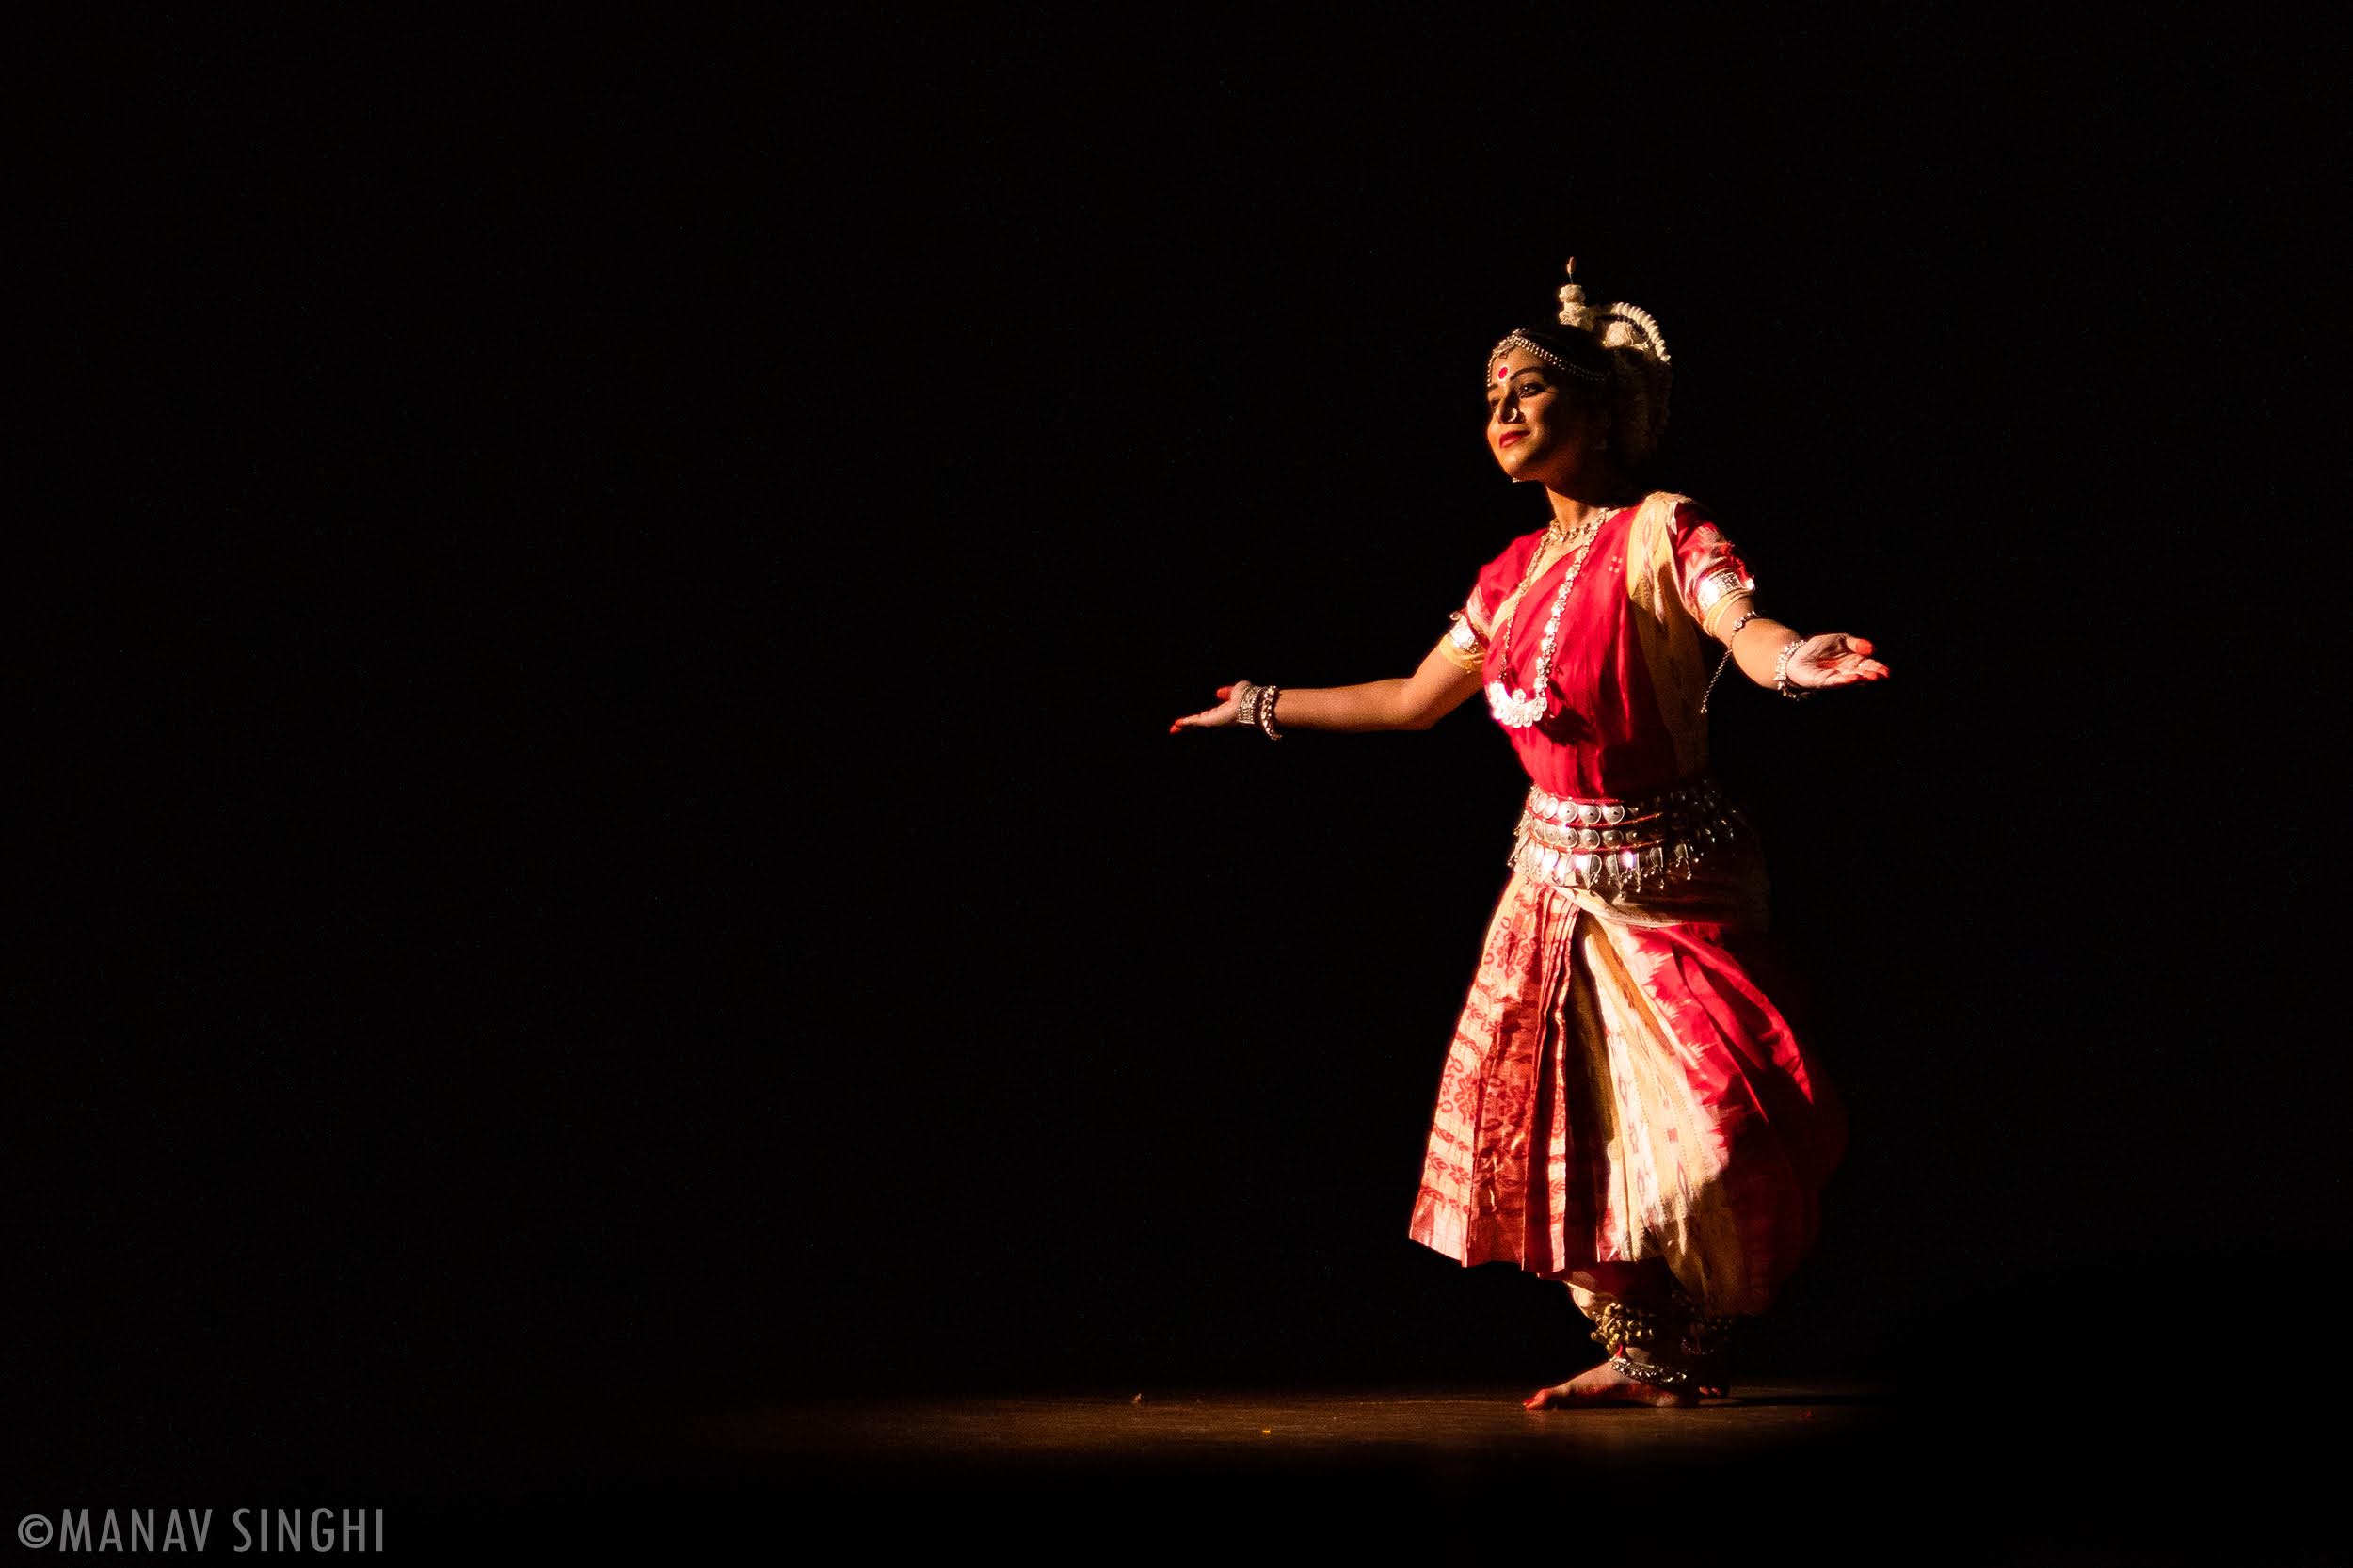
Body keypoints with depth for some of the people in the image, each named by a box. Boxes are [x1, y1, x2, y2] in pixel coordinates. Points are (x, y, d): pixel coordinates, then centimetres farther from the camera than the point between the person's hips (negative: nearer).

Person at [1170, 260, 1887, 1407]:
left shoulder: (1661, 532, -11)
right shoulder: (1517, 573, 10)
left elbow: (1744, 626, -30)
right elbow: (1415, 700, 22)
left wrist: (1792, 660, -53)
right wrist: (1265, 707, 29)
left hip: (1665, 877, -6)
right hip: (1554, 871, 7)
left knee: (1697, 1131, -12)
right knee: (1567, 1127, 4)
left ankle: (1703, 1342, 8)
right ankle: (1644, 1355, 16)